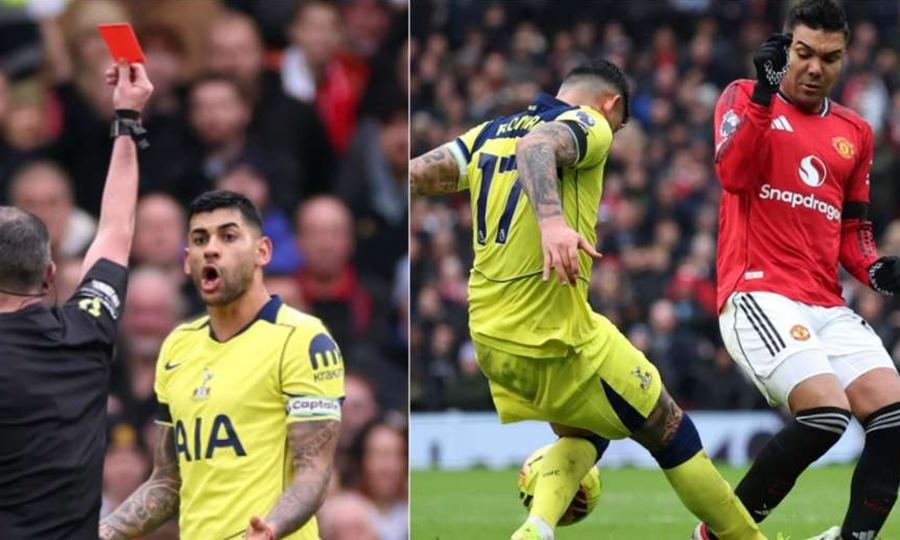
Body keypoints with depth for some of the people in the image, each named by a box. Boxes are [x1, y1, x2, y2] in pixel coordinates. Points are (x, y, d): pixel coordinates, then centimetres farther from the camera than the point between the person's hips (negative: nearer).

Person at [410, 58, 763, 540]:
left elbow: (417, 173, 4)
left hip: (488, 335, 7)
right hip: (555, 337, -7)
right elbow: (535, 145, -28)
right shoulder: (588, 125, -5)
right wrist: (552, 219, -43)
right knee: (669, 433, 9)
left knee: (583, 435, 26)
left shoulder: (489, 134, 15)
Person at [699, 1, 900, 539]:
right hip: (759, 295, -6)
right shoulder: (744, 98, 5)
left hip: (828, 306, 6)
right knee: (825, 413, -24)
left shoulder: (855, 132, 18)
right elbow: (733, 173, -14)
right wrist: (763, 92, -22)